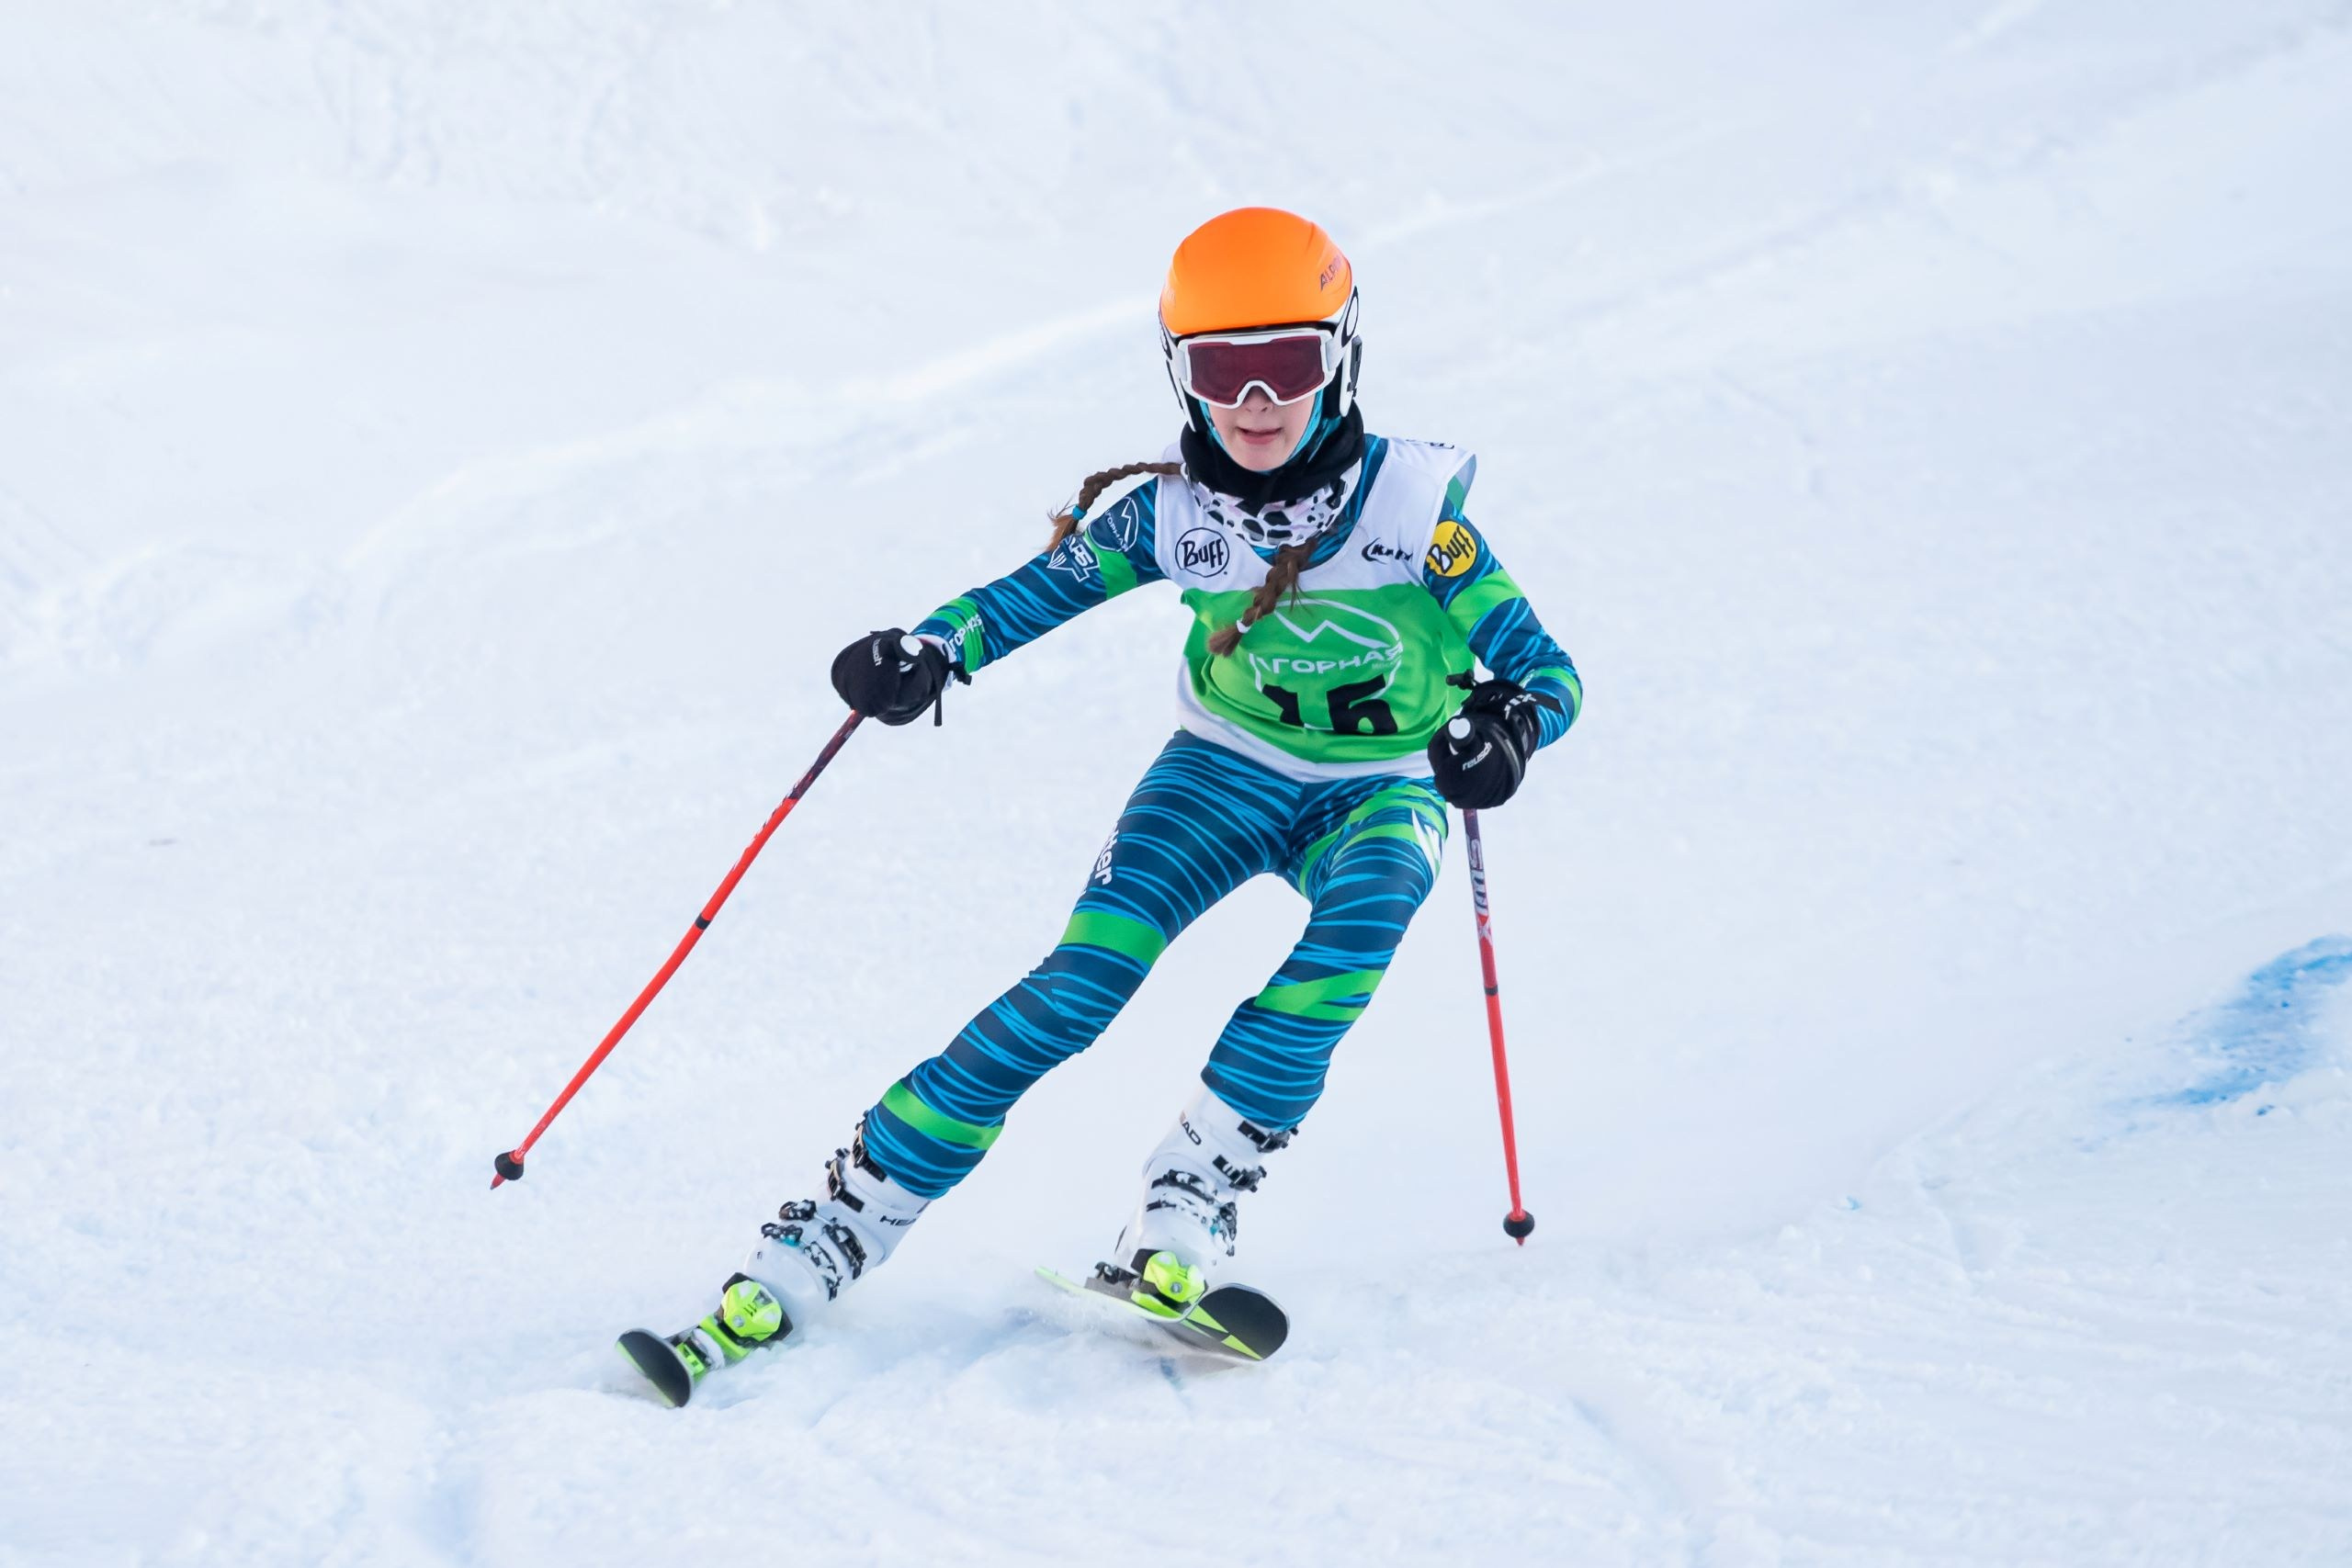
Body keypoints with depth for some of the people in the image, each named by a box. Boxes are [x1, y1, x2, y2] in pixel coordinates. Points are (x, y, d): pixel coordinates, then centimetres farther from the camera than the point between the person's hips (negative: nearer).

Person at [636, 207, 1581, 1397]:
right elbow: (1028, 595, -3)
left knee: (1361, 916, -37)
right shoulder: (1167, 511, -13)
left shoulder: (1410, 508, -20)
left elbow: (1546, 670, -18)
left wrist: (1507, 723, -42)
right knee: (1086, 976, -22)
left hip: (1381, 787, -1)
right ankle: (841, 1227, -22)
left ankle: (1189, 1198, -30)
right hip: (1227, 767, 1)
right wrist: (927, 652, -25)